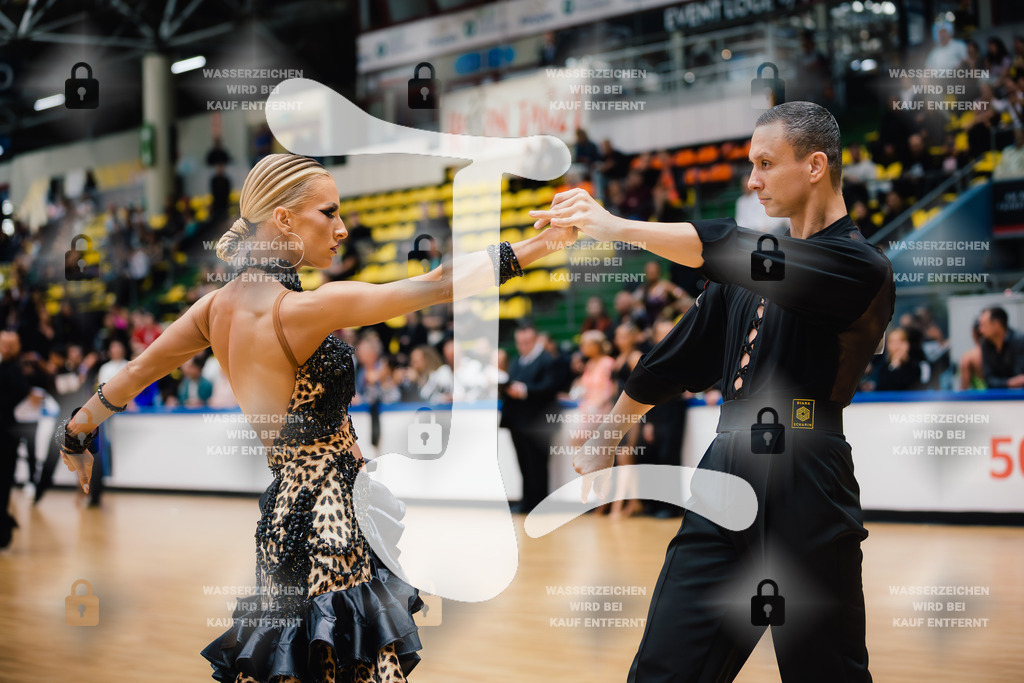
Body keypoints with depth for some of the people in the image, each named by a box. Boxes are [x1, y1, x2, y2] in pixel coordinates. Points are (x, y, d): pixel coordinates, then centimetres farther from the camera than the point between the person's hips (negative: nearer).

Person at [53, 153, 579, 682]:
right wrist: (544, 242, -18)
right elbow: (437, 284, -21)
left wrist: (76, 434, 37)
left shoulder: (219, 305, 7)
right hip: (324, 522, -9)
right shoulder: (299, 310, -19)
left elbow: (136, 371, 20)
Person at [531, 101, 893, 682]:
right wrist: (608, 437, 31)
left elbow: (732, 252, -19)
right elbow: (682, 355, 26)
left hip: (805, 498, -6)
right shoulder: (756, 263, 18)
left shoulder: (863, 267, -6)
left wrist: (617, 227, -16)